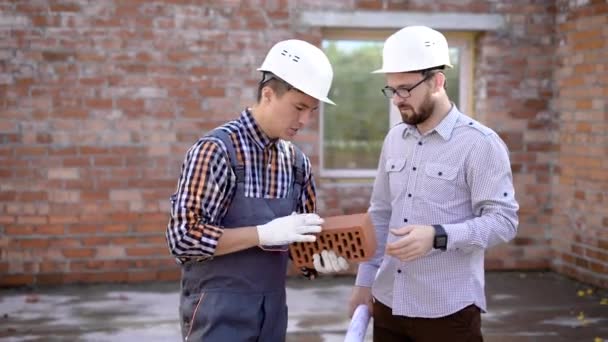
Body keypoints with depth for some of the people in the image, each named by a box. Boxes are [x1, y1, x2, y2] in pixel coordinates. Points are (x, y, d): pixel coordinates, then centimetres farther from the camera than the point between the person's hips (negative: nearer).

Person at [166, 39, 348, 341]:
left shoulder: (297, 161, 4)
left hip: (273, 314, 6)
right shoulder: (216, 150, -15)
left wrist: (320, 257, -10)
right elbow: (183, 237, -19)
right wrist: (265, 233, -24)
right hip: (218, 314, -6)